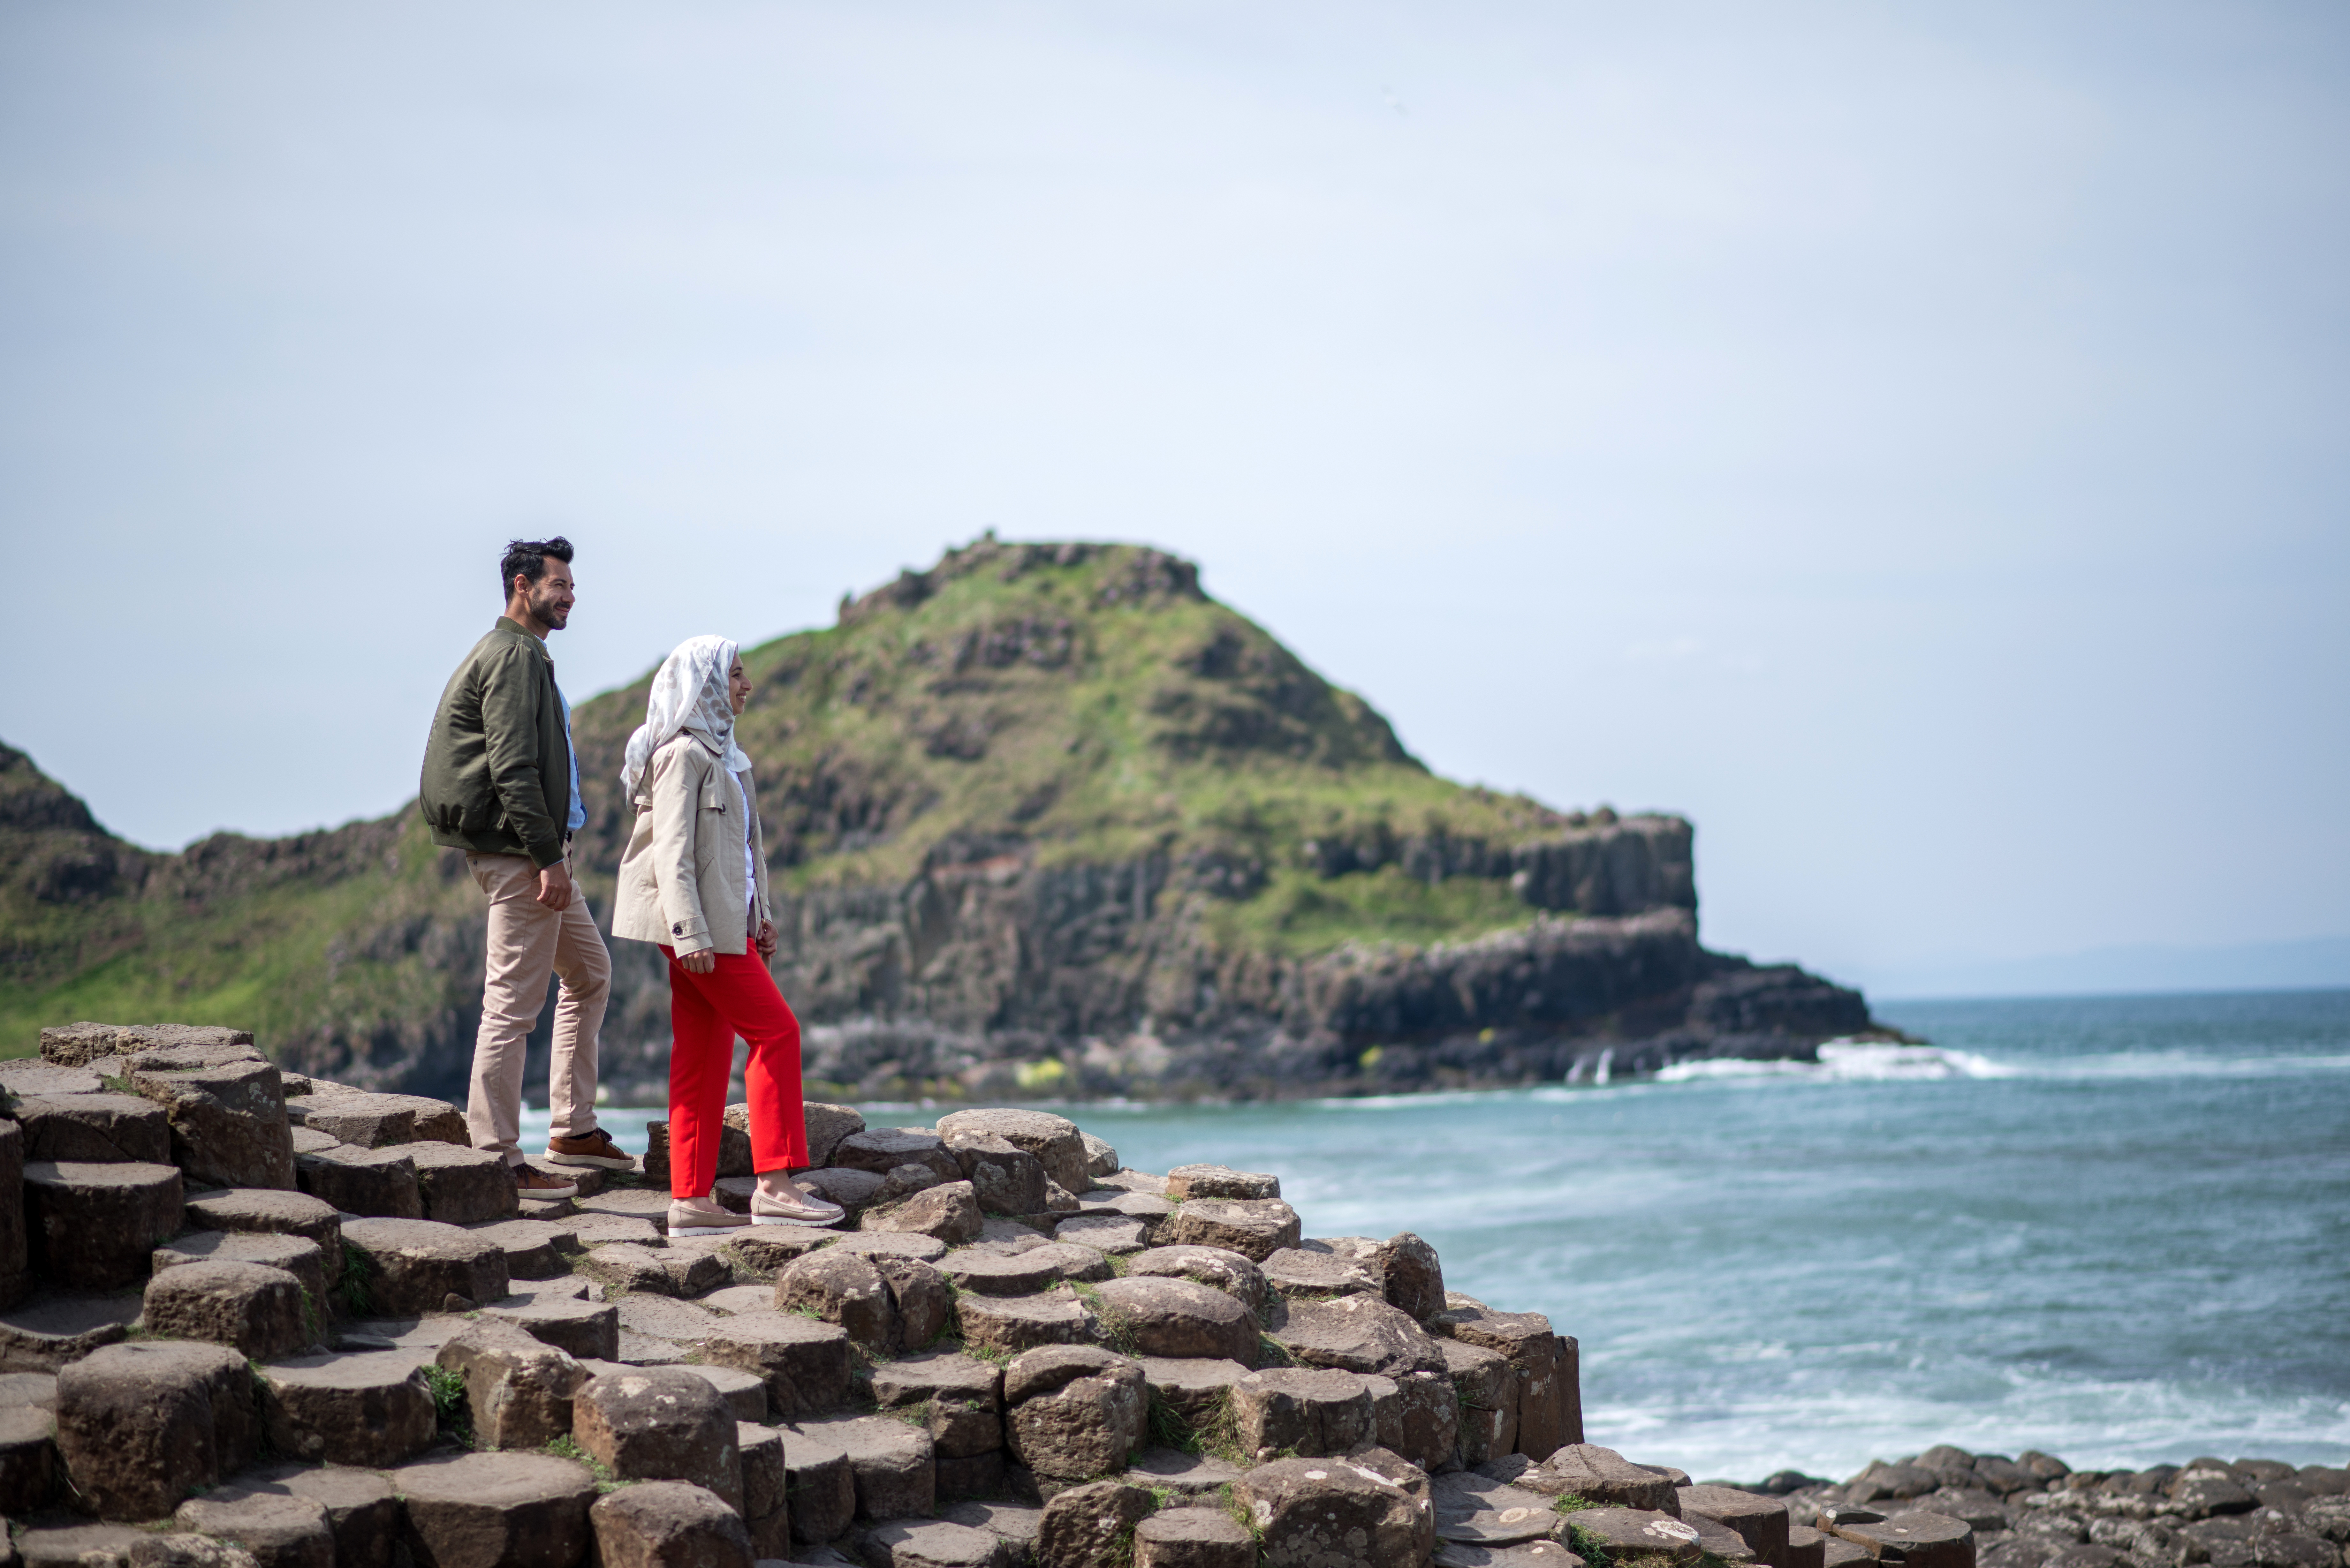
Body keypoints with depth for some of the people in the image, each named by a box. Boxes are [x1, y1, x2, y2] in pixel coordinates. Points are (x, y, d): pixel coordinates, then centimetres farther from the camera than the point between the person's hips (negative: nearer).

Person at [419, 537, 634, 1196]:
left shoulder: (526, 657, 20)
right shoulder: (512, 657, -13)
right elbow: (512, 769, -21)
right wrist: (549, 857, -23)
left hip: (539, 852, 11)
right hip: (520, 853, -11)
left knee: (590, 974, 18)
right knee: (514, 1003, -8)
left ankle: (573, 1129, 22)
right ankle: (497, 1160, -6)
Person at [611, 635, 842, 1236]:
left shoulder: (720, 752, 19)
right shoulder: (683, 754, -12)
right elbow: (672, 849, -18)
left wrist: (760, 914, 21)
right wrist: (690, 933, -23)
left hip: (727, 920, 10)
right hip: (700, 923, -10)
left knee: (704, 1055, 6)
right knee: (776, 1030, -10)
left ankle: (691, 1200, 6)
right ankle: (774, 1186, -10)